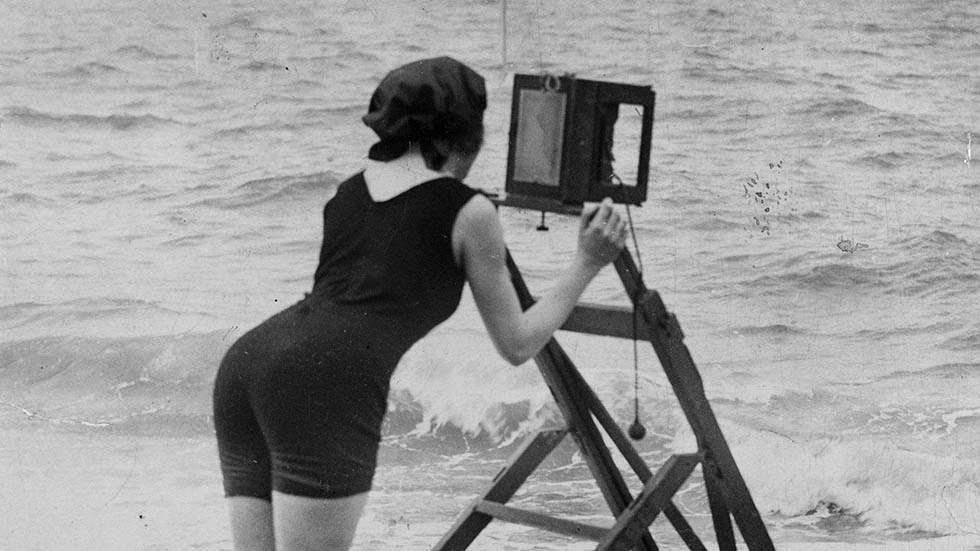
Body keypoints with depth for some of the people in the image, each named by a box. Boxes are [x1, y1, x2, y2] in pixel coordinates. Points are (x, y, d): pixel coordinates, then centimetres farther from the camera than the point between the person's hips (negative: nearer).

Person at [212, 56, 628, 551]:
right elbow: (517, 344, 18)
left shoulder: (347, 191, 26)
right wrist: (586, 264, 26)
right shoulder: (468, 212, 10)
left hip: (246, 361, 7)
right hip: (324, 385, -7)